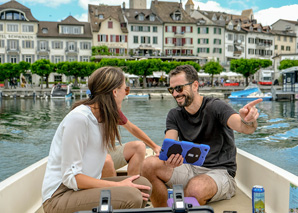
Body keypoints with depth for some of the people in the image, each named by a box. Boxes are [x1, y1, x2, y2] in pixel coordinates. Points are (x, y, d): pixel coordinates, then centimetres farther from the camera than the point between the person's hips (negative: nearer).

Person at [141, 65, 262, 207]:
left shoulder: (215, 106, -8)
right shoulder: (175, 115, 7)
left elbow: (242, 126, -25)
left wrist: (247, 121, -51)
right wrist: (170, 155, -32)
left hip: (219, 172, -4)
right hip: (190, 169, 5)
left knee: (195, 189, -37)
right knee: (149, 164, -19)